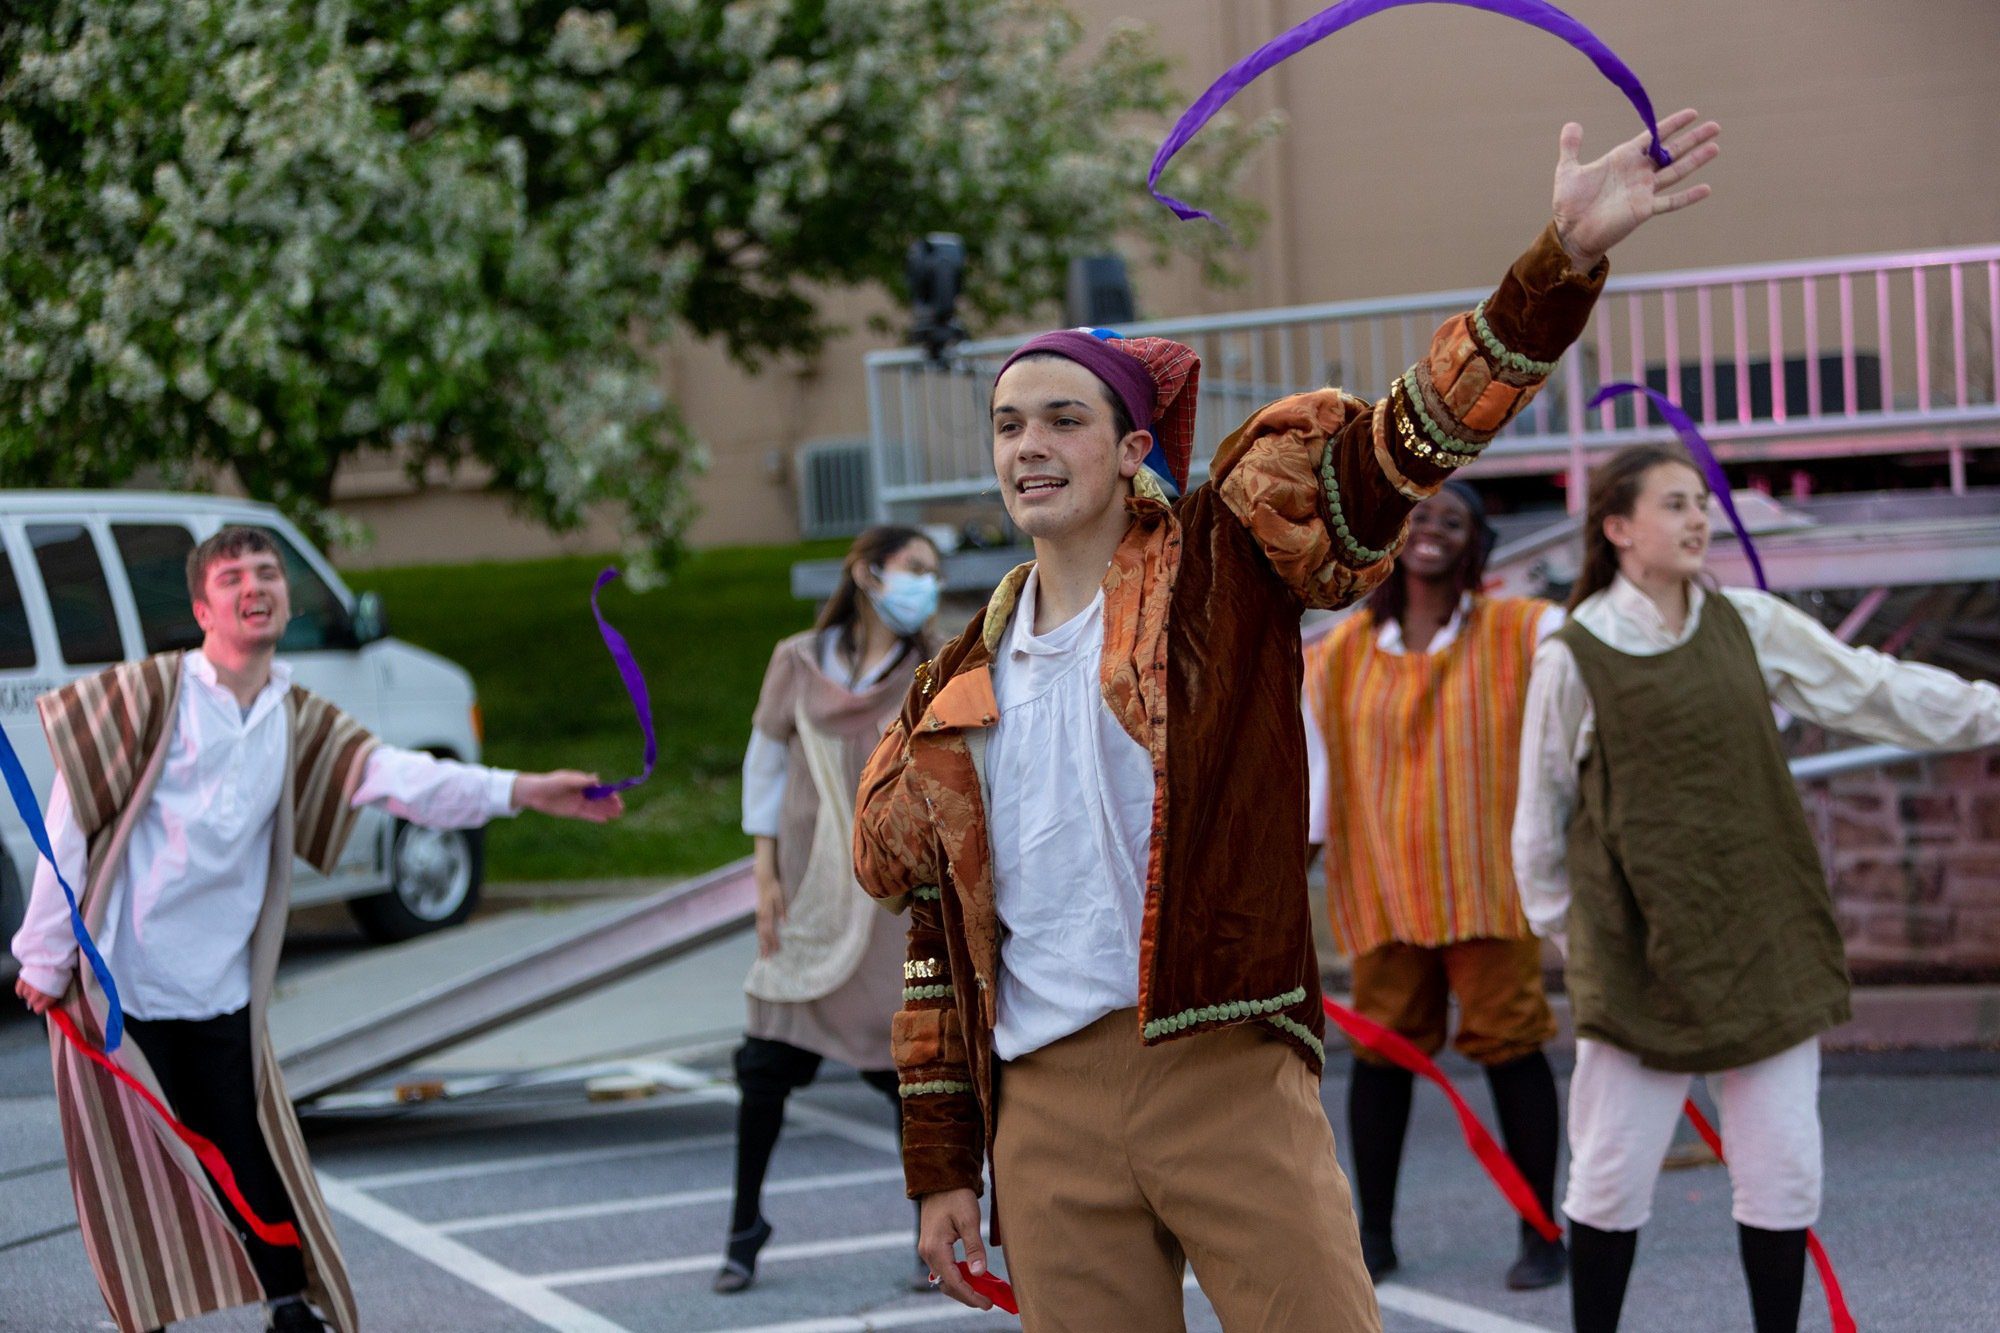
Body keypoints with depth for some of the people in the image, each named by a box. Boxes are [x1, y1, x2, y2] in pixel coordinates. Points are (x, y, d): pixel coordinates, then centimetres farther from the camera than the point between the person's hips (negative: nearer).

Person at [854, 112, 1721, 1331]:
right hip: (1044, 1110, 4)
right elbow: (937, 943, 17)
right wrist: (940, 1165, 14)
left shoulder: (1226, 572, 2)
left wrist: (1565, 261, -22)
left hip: (1229, 1078, -4)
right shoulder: (957, 692, 13)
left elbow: (1407, 440, -10)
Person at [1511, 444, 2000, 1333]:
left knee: (1783, 1176, 5)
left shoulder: (1750, 625, 5)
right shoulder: (1574, 657, -6)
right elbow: (1542, 814, 1)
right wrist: (1563, 928, 5)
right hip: (1640, 957, -4)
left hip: (1763, 947, 4)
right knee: (1613, 1179, 2)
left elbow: (1875, 690, 7)